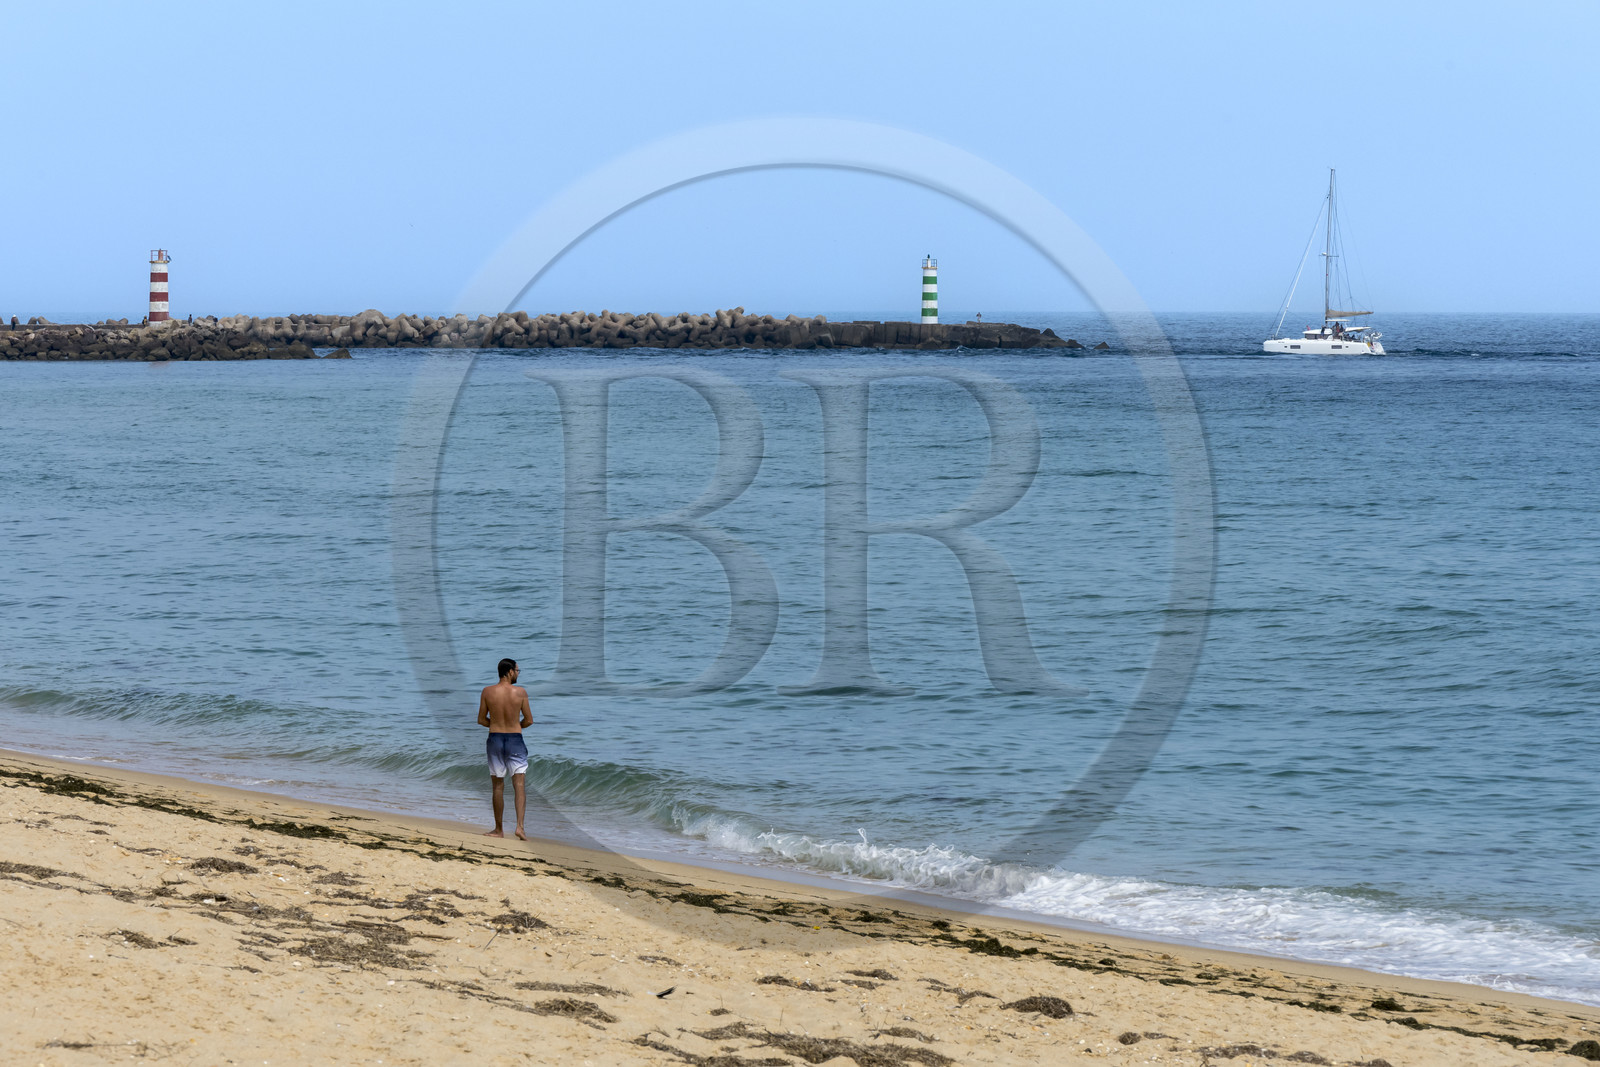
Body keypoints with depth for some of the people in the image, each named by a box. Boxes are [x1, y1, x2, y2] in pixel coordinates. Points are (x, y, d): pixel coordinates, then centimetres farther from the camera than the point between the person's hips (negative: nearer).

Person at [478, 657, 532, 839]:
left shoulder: (487, 691, -3)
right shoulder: (520, 692, -7)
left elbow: (481, 720, 2)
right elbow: (529, 720, -1)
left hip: (495, 740, 2)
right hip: (515, 741, -2)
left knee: (498, 786, 10)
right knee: (520, 784, -3)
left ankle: (499, 829, 16)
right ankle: (520, 826, -18)